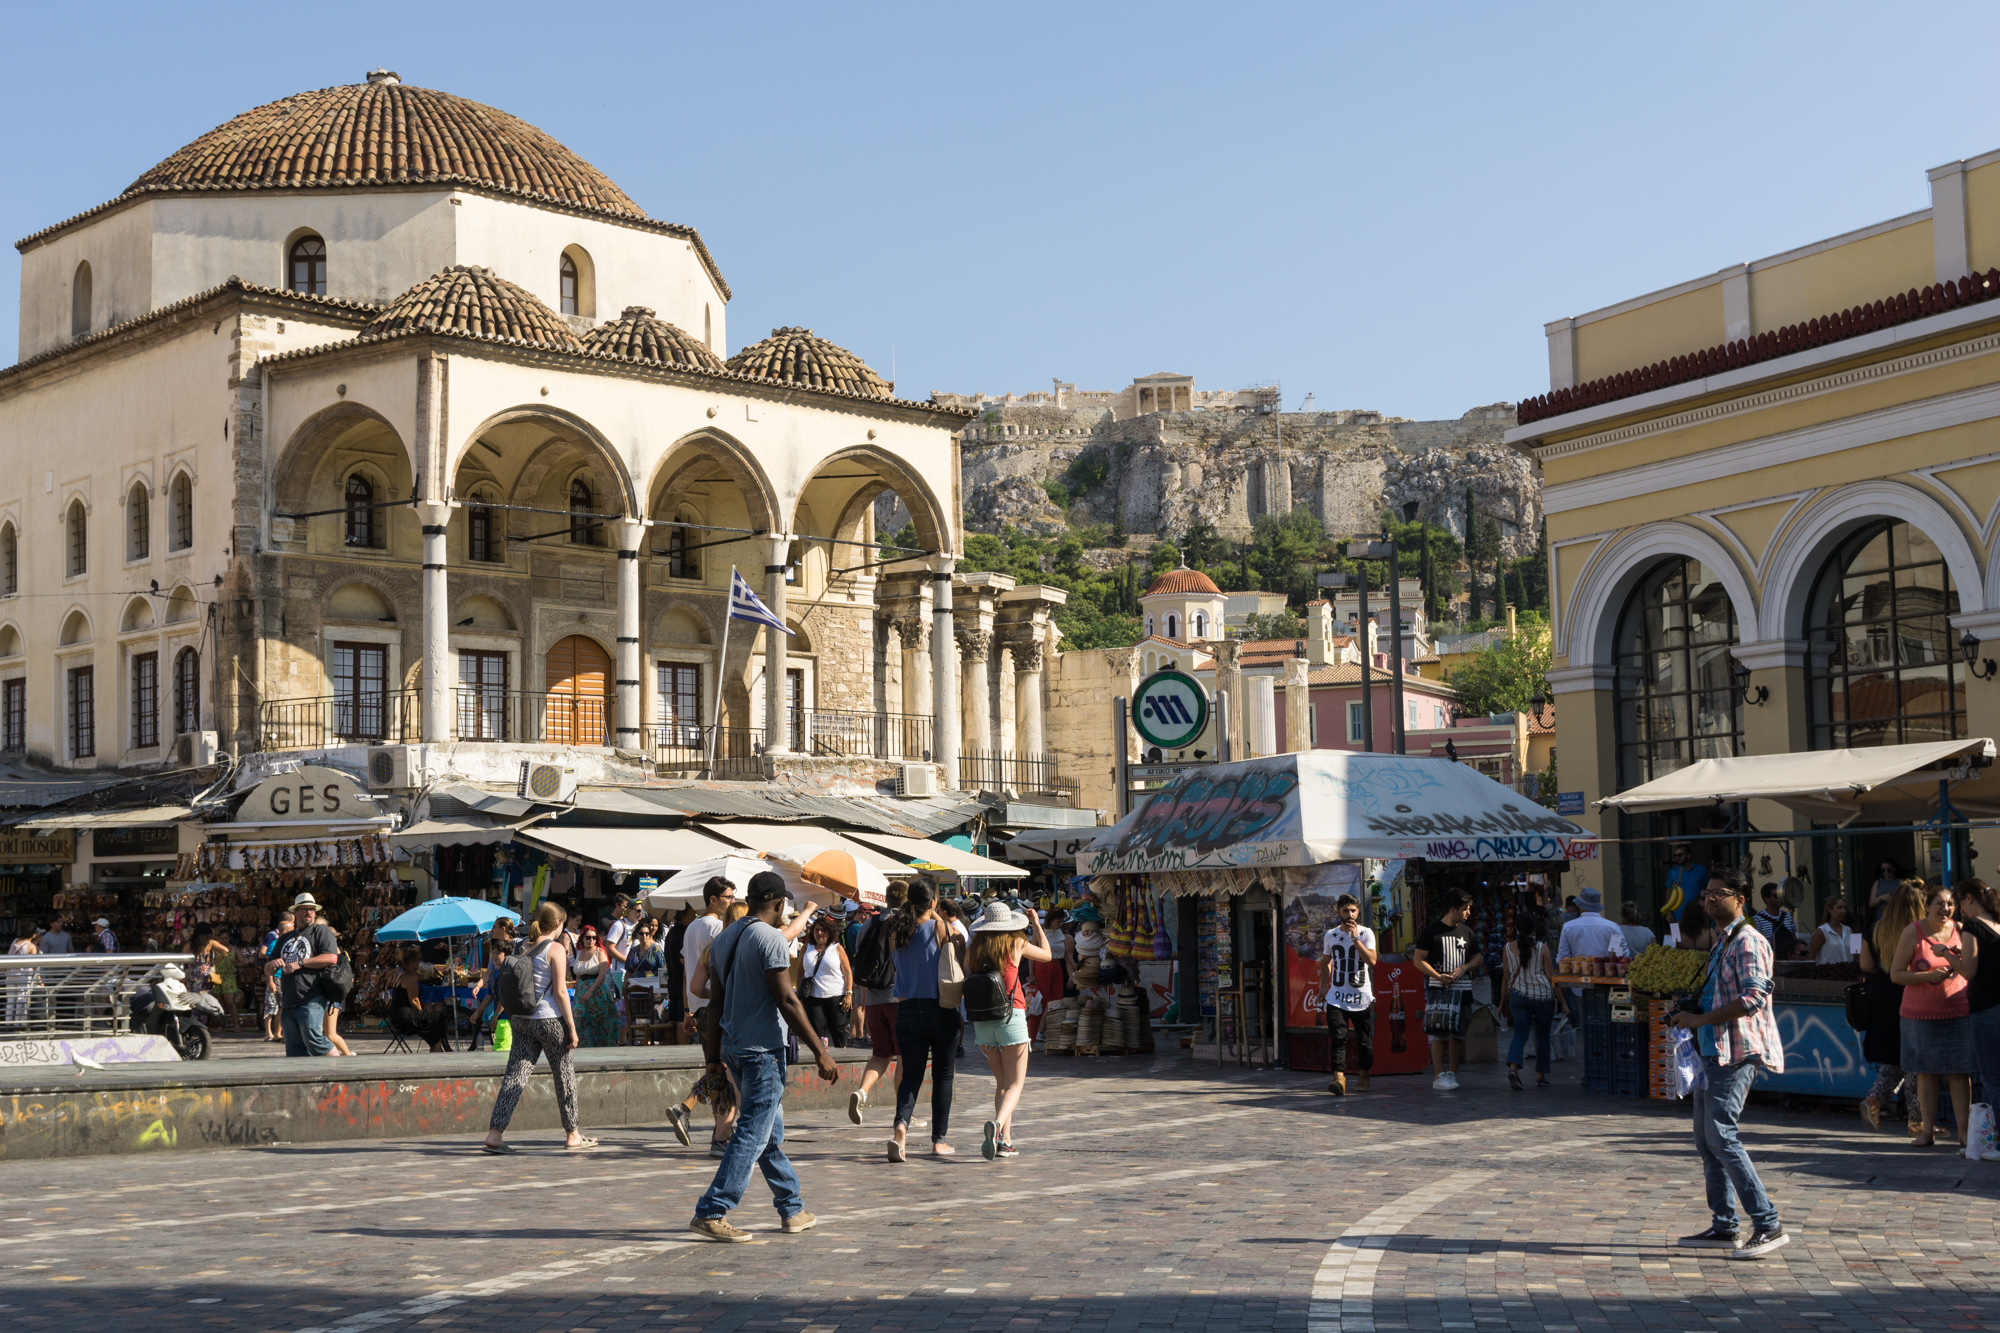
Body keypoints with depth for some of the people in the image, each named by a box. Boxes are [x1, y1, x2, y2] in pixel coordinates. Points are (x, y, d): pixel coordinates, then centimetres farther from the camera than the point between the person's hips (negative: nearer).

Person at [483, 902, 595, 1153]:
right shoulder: (555, 949, -9)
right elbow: (560, 992, -13)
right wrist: (572, 1027, -9)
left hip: (521, 1019, 6)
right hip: (549, 1019, -6)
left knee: (514, 1075, 1)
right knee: (565, 1074, 8)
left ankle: (495, 1133, -11)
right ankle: (572, 1135, 16)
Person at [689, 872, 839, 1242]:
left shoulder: (723, 940, 11)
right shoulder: (772, 938, -13)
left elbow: (716, 1002, 14)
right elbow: (787, 1000, -18)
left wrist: (713, 1054, 19)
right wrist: (820, 1052, -15)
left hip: (733, 1046, 9)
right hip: (762, 1049, -9)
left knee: (772, 1131, 16)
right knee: (753, 1135, -6)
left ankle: (792, 1210, 23)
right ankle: (711, 1214, -9)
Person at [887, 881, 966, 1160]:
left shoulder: (897, 933, 3)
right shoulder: (941, 928, -9)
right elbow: (960, 961, -1)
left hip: (908, 1011, 3)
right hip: (940, 1010, -3)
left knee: (911, 1074, 6)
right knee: (942, 1075, 10)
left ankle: (901, 1126, -20)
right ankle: (939, 1140, 13)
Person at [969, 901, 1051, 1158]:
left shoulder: (976, 947, 5)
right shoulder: (1016, 943, -1)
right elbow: (1046, 954, 17)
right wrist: (1037, 925, 28)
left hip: (982, 1019, 4)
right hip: (1011, 1014, -4)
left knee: (1002, 1082, 17)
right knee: (1015, 1084, -1)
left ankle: (1004, 1140, 10)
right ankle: (997, 1124, -29)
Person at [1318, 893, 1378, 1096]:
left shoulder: (1366, 933, -2)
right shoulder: (1331, 935, 9)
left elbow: (1371, 960, -16)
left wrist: (1355, 937, -19)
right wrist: (1323, 986, 13)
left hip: (1362, 997, -1)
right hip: (1337, 997, 2)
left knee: (1364, 1039, 8)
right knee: (1337, 1038, -13)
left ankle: (1364, 1074, 26)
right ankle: (1339, 1078, -21)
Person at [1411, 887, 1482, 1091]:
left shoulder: (1467, 932, 14)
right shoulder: (1432, 931, -2)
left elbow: (1477, 959, 20)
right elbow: (1418, 960, -2)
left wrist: (1463, 968, -2)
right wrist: (1438, 976, -15)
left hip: (1463, 989, 5)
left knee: (1459, 1034, 5)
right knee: (1440, 1034, -8)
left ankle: (1452, 1073, 15)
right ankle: (1439, 1076, -5)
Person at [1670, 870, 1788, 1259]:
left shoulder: (1747, 942, -11)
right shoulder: (1721, 943, 20)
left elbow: (1753, 998, -23)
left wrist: (1701, 1019, -19)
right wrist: (1691, 1012, 16)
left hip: (1737, 1052, -10)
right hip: (1716, 1051, 11)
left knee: (1721, 1135, -15)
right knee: (1706, 1139, 11)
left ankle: (1768, 1225, -13)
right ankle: (1724, 1226, 17)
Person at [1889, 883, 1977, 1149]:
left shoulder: (1961, 931, 3)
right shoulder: (1913, 932, -3)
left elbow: (1972, 970, -5)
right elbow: (1896, 974, -4)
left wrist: (1947, 953, -19)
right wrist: (1929, 976, -17)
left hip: (1957, 1011, 1)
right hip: (1921, 1014, -1)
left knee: (1959, 1072, -2)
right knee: (1926, 1072, 5)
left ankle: (1964, 1131, 2)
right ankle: (1927, 1129, 14)